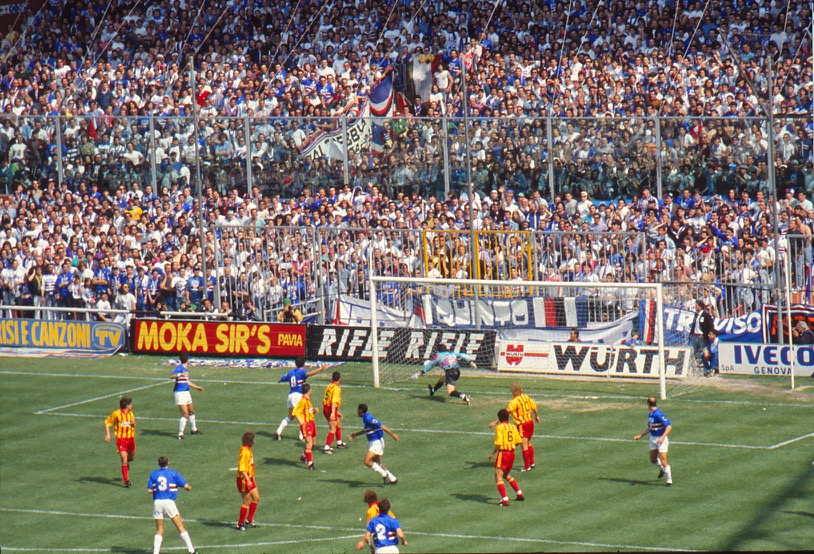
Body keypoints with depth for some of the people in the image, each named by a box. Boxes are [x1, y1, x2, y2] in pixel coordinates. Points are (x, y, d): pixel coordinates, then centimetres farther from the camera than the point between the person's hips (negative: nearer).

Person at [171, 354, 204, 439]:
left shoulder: (185, 369, 14)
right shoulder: (180, 368, -15)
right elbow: (171, 376, -30)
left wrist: (197, 387, 38)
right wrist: (179, 375, -49)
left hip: (186, 393, 10)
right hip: (180, 393, -10)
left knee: (191, 411, 24)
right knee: (185, 414, -14)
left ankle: (194, 429, 43)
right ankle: (180, 434, -7)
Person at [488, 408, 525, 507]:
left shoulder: (499, 427, -11)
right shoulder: (513, 427, 8)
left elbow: (498, 443, -18)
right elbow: (518, 441, 9)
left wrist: (493, 453, -7)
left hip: (503, 453, -7)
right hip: (512, 453, 7)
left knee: (498, 477, -7)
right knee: (507, 475, 26)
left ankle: (505, 500, -20)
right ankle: (520, 494, 28)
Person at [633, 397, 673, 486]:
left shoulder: (659, 414, -20)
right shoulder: (650, 414, 8)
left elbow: (669, 426, -24)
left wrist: (662, 437, -33)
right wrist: (640, 436, 20)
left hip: (661, 439, -9)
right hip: (653, 439, 9)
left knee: (663, 460, -11)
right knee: (653, 460, 17)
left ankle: (669, 480, -2)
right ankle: (662, 469, 47)